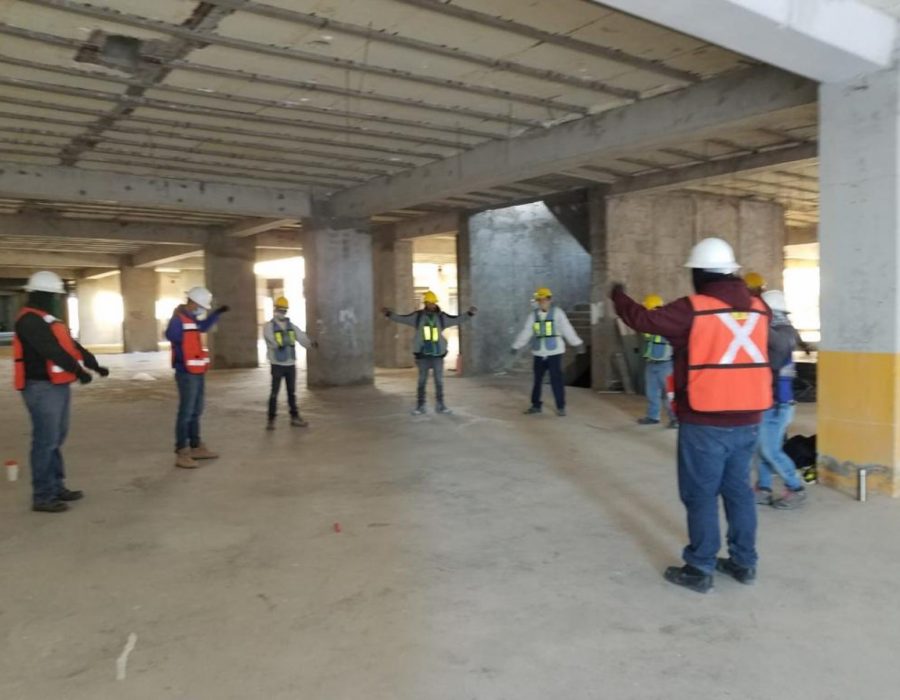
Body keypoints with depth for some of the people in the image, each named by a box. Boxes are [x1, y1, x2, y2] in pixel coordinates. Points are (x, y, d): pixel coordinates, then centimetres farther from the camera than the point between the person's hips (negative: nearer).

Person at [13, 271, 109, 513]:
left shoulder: (49, 319, 18)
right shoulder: (30, 320, -15)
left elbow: (71, 345, 19)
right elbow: (52, 351, -24)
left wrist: (94, 364, 12)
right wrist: (78, 370, -25)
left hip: (58, 385, 11)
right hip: (42, 388, -11)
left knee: (56, 439, 15)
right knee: (46, 441, -7)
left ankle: (57, 487, 24)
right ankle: (42, 496, -1)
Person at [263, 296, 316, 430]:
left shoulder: (291, 326, 11)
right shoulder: (269, 327, -4)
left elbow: (301, 337, -3)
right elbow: (270, 340, -22)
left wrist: (310, 344, -24)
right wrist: (279, 345, -44)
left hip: (291, 364, 4)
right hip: (277, 364, -4)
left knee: (292, 392, 12)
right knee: (274, 392, -3)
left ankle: (295, 417, 20)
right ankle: (271, 420, 4)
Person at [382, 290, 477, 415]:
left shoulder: (441, 316, 5)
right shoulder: (418, 316, 3)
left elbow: (457, 320, 6)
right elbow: (402, 319, 3)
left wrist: (469, 314, -5)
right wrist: (390, 314, -7)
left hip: (438, 354, 1)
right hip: (423, 354, -1)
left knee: (439, 381, 7)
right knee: (422, 381, 4)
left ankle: (440, 405, 16)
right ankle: (420, 406, 11)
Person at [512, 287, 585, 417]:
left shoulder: (557, 313, -5)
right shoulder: (533, 315, 5)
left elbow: (567, 329, -9)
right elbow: (525, 332, 8)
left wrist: (577, 343, -12)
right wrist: (516, 347, 8)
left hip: (554, 352, -4)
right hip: (539, 353, 4)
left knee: (556, 379, -3)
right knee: (537, 379, 10)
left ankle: (561, 407, 6)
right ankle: (536, 405, 22)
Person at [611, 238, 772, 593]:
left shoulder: (692, 309, -13)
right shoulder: (757, 308, 4)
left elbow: (642, 319, -8)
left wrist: (619, 295, 11)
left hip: (705, 423, -6)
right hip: (747, 420, 6)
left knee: (701, 495, 4)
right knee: (738, 489, 17)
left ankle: (699, 570, 13)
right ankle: (744, 562, 27)